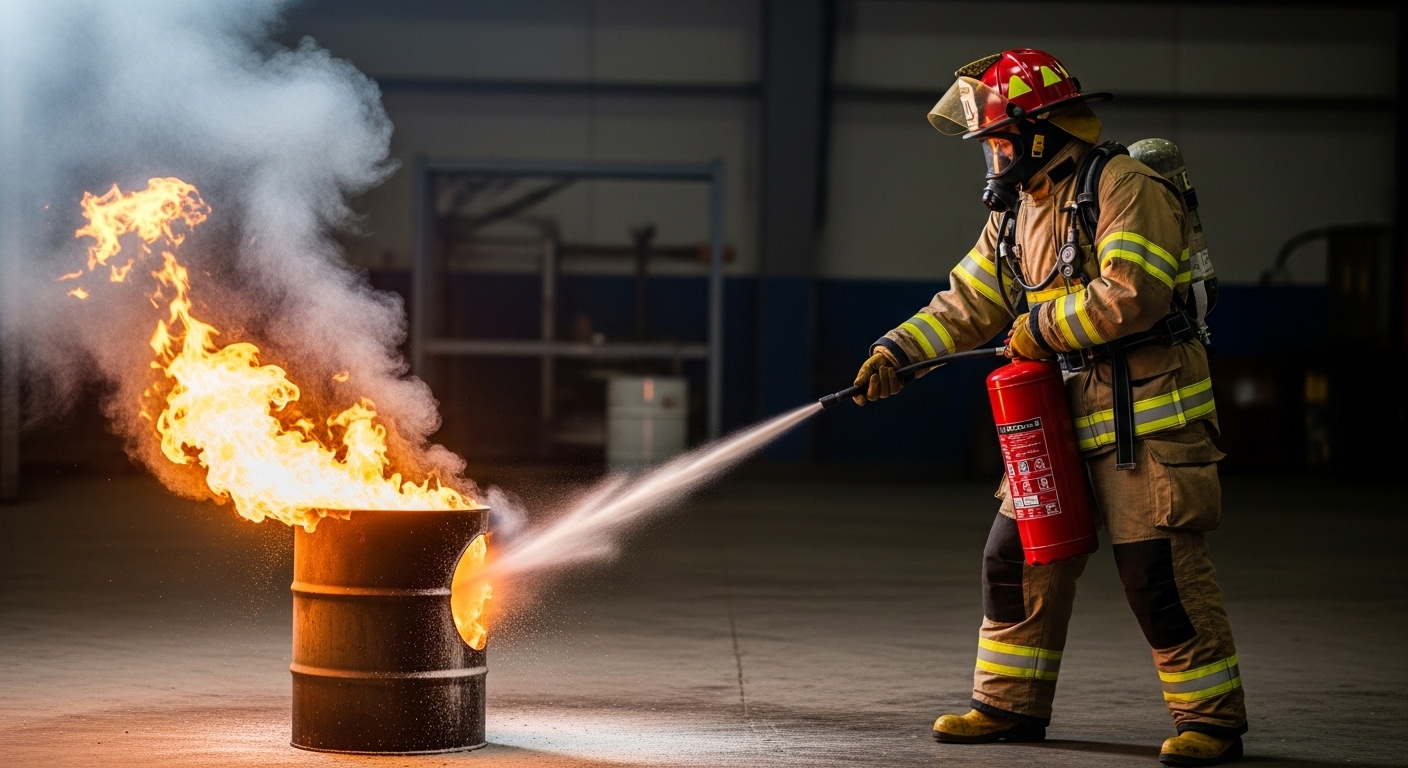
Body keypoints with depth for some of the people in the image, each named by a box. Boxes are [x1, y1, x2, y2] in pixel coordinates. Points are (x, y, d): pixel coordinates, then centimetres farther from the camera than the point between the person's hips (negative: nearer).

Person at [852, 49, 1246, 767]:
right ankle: (1011, 703, 20)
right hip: (1068, 412, 8)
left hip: (1147, 413, -8)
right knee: (1019, 553, 8)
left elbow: (1131, 295, -24)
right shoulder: (1015, 214, 15)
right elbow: (967, 304, 16)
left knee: (1159, 569, -8)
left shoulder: (1125, 189, -12)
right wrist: (896, 351, 3)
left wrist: (1042, 325, -13)